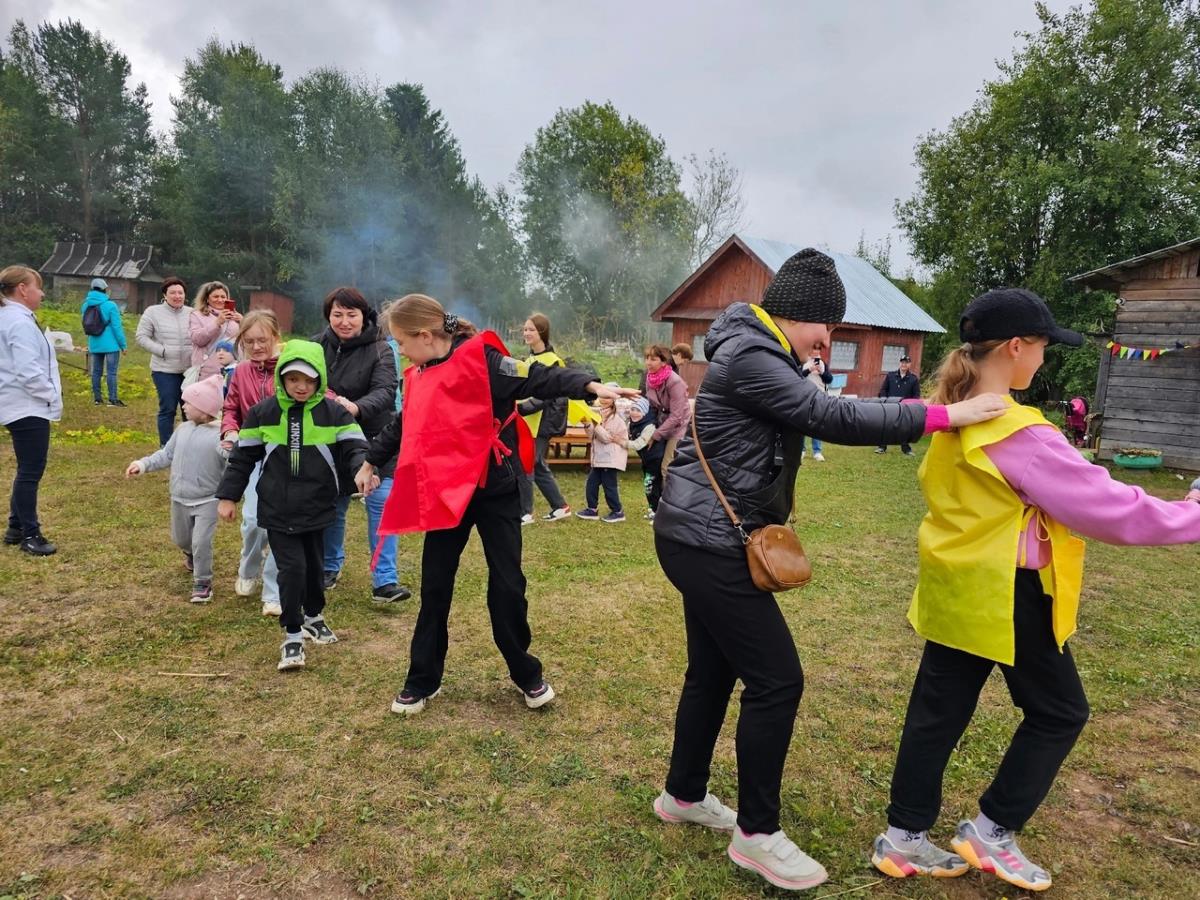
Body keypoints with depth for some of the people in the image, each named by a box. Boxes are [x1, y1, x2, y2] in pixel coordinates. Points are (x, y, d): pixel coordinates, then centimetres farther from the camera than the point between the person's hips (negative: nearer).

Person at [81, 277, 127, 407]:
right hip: (111, 344, -6)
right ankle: (113, 399, -5)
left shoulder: (86, 305, 6)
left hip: (94, 344, 6)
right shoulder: (110, 305, -12)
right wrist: (123, 345, -6)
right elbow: (117, 327, -12)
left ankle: (97, 398, 15)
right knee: (111, 372, -4)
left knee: (96, 371, 11)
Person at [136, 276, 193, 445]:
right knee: (167, 410, 1)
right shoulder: (153, 312, 0)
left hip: (190, 370, 3)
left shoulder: (191, 314, 7)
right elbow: (141, 337, -2)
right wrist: (162, 351, -12)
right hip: (165, 371, -3)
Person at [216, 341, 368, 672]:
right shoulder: (262, 413, -1)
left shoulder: (335, 413, -4)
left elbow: (355, 448, -10)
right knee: (291, 567, -6)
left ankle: (313, 617, 40)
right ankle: (292, 635, 8)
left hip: (316, 508, 1)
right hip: (277, 510, -1)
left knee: (314, 565, 15)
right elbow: (243, 456, 5)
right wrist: (227, 496, 6)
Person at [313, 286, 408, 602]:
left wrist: (356, 408, -46)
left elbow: (385, 392, -26)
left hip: (372, 439, -3)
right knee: (332, 505, 12)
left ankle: (384, 581, -4)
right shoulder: (317, 345, 0)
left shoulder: (380, 351, -12)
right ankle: (330, 566, 34)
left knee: (381, 502, -10)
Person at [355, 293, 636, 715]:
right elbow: (401, 427, 24)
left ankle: (527, 674, 23)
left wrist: (589, 386, -39)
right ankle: (423, 680, 26)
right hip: (445, 494, 6)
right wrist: (372, 462, 37)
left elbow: (536, 378, -23)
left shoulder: (480, 360, -13)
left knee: (507, 586, 3)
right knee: (434, 588, 11)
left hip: (494, 492, -6)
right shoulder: (417, 377, 8)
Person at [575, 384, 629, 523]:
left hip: (611, 458, -8)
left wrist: (596, 425, -25)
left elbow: (607, 438, -19)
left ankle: (618, 512, 9)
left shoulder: (616, 418, -13)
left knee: (609, 485, -3)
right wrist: (587, 425, -5)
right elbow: (593, 435, 12)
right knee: (591, 483, 10)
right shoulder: (600, 414, 12)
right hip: (599, 457, 8)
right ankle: (592, 509, 21)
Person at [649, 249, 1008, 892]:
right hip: (709, 544, -10)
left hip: (706, 538, 10)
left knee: (712, 671, 18)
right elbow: (832, 418, -23)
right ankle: (756, 834, 12)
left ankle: (683, 795, 34)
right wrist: (942, 415, -20)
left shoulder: (759, 354, 16)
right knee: (776, 679, -4)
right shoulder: (749, 356, -18)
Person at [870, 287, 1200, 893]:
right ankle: (990, 831, 23)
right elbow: (1110, 507, -19)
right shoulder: (1018, 433, -23)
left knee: (937, 713, 14)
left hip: (955, 589, 8)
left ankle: (902, 838, 24)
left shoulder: (954, 419, 3)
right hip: (1005, 596, -8)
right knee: (1058, 713, 15)